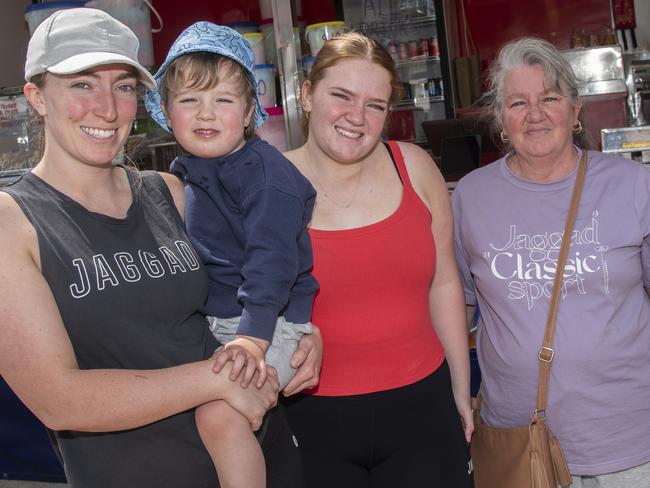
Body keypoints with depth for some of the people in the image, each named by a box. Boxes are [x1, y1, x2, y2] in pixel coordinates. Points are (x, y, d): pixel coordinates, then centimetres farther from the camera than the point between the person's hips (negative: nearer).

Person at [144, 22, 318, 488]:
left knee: (219, 412, -27)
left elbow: (271, 259, -25)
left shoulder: (264, 171, -16)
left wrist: (252, 336, -33)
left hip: (268, 323, -9)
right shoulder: (184, 175, 10)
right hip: (207, 322, 9)